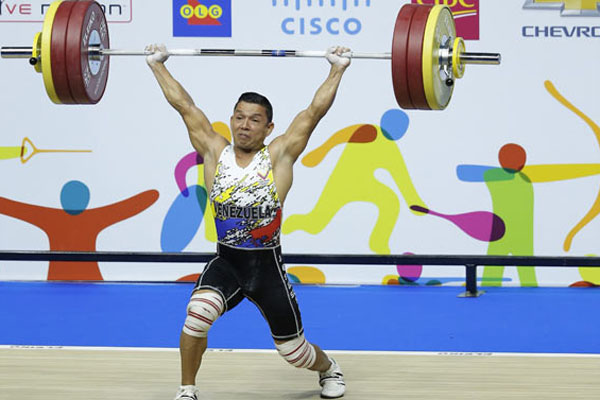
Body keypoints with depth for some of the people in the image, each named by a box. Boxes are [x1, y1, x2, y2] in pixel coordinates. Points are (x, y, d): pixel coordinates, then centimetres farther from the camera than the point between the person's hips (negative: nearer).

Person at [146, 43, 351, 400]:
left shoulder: (278, 156, -6)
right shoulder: (216, 152, 0)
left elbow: (315, 111, -8)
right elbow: (185, 106, 4)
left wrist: (338, 69, -8)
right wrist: (157, 64, 8)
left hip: (267, 267, -1)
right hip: (226, 262, 1)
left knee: (293, 350, 10)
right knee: (197, 313, -30)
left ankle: (329, 368, 46)